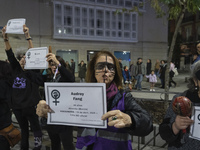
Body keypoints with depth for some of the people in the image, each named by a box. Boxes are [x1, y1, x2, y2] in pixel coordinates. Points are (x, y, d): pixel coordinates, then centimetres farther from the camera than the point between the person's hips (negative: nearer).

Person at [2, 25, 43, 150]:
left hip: (30, 106, -5)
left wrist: (28, 37, -25)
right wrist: (5, 38, -12)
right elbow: (10, 54, -1)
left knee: (35, 127, 10)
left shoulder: (32, 72, -8)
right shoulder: (16, 69, 5)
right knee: (24, 128, 21)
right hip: (17, 106, 5)